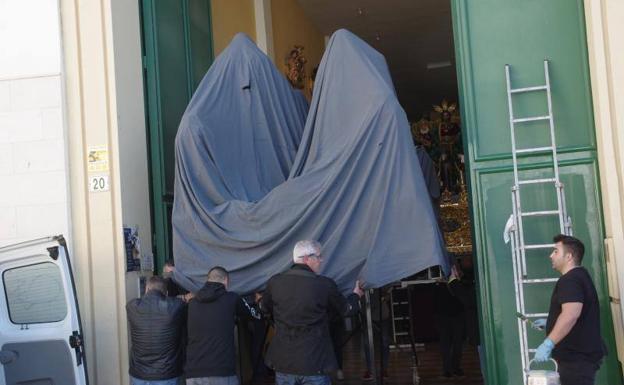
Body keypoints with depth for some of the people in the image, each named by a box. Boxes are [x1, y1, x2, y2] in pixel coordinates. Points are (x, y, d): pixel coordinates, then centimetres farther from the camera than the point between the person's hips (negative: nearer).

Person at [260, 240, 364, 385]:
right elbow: (346, 310, 6)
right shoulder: (325, 285, -11)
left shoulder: (274, 282, -3)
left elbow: (264, 308, 18)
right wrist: (356, 295, 28)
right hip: (315, 365, -3)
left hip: (283, 363, 3)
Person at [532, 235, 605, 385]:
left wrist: (548, 344, -32)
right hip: (579, 354, 11)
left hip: (577, 357, -11)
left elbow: (571, 315, -32)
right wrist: (549, 322, 27)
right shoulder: (580, 276, 19)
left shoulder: (570, 280, -17)